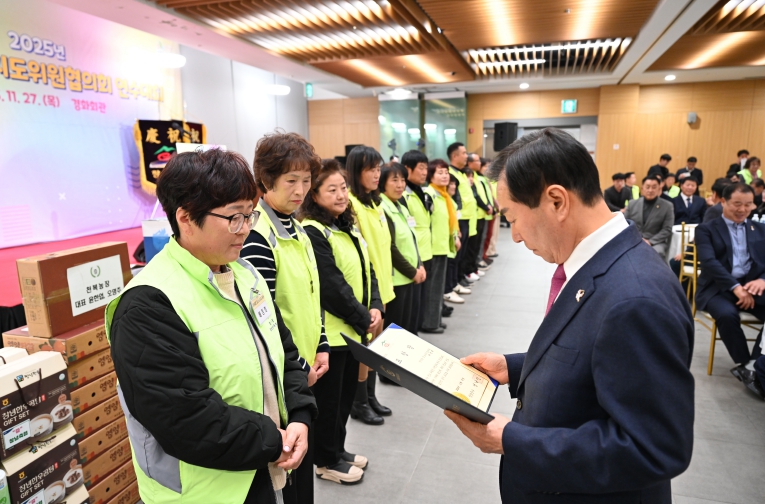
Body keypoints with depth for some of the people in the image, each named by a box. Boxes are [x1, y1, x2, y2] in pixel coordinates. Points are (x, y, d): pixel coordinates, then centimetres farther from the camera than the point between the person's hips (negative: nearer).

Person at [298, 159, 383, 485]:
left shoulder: (349, 227, 10)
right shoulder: (312, 232, -17)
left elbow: (367, 271, 10)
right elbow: (332, 287, -21)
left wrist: (375, 307, -5)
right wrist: (363, 318, -14)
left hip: (354, 328, 8)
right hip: (330, 330, -8)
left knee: (347, 393, 19)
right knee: (329, 397, 7)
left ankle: (337, 449, 37)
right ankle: (326, 460, 26)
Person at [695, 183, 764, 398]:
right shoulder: (706, 229, 6)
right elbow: (708, 261, -10)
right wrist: (735, 287, -22)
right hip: (719, 288, -3)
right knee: (727, 314, -35)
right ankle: (744, 364, -14)